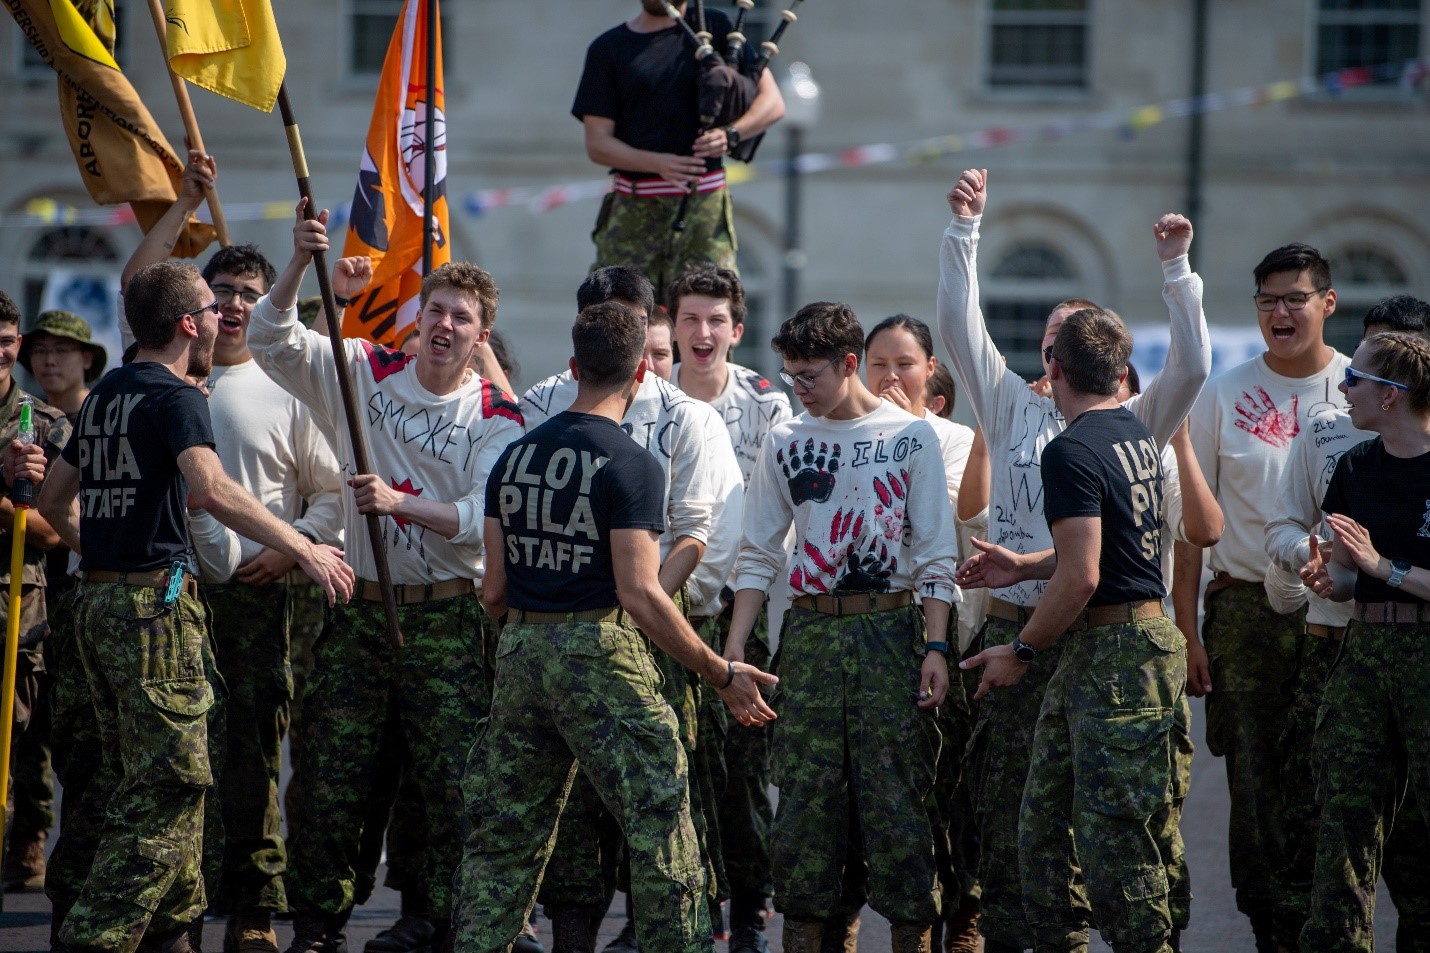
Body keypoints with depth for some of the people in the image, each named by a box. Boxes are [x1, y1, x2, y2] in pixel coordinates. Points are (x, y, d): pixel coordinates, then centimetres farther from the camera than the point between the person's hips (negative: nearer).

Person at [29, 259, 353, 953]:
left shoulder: (104, 395, 15)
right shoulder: (174, 396, -11)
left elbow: (54, 499, 23)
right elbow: (210, 489, -29)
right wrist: (303, 548, -27)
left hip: (97, 603, 9)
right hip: (156, 601, -9)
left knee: (135, 783, 14)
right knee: (168, 788, -8)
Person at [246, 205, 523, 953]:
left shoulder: (494, 415, 0)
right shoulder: (365, 375, 6)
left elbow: (488, 517, -11)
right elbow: (270, 338, -2)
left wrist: (399, 502, -25)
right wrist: (300, 262, -18)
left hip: (448, 617, -2)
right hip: (361, 610, 2)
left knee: (455, 785, -4)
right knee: (331, 780, 4)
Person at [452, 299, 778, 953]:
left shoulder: (513, 457, 8)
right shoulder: (631, 465, -11)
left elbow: (494, 590, 9)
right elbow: (639, 592, -19)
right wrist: (721, 674, -13)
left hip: (519, 652, 6)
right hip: (598, 649, -6)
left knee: (504, 829, 12)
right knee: (659, 818, 0)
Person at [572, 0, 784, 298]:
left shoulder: (714, 28, 10)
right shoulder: (607, 49, 10)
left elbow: (772, 103, 7)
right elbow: (597, 144, 3)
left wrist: (731, 134, -14)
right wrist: (657, 163, -15)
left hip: (704, 206, -1)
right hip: (633, 210, 1)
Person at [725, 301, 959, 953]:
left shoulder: (911, 435, 1)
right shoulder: (786, 441, 10)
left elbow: (935, 553, 0)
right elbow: (759, 553, 12)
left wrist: (935, 647, -8)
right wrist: (733, 648, 3)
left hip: (892, 628, -3)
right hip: (811, 630, 3)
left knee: (897, 791, -4)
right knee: (803, 790, 1)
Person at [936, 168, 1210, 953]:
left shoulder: (1130, 424, 6)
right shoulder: (1013, 408, 11)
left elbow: (1192, 366, -7)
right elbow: (959, 323, 5)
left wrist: (1175, 271, -13)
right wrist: (964, 230, -3)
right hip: (1010, 628, 2)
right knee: (1000, 794, 2)